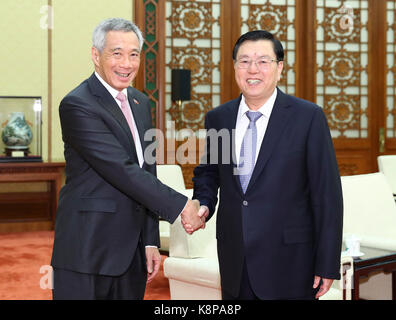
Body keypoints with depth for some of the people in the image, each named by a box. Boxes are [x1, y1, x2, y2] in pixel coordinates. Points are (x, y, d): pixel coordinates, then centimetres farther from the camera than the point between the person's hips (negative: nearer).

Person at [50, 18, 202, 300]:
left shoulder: (140, 102, 12)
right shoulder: (77, 105, -13)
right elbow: (122, 170, -21)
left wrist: (151, 240, 10)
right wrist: (181, 205, -17)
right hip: (88, 253, -7)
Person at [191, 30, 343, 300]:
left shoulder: (309, 116, -8)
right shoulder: (217, 118, 5)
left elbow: (327, 194, -8)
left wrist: (327, 266, -10)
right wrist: (204, 204, -2)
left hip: (289, 262, -3)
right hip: (234, 261, 4)